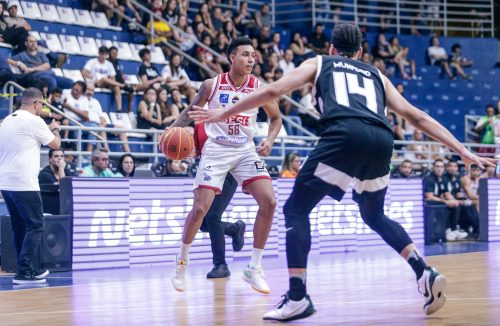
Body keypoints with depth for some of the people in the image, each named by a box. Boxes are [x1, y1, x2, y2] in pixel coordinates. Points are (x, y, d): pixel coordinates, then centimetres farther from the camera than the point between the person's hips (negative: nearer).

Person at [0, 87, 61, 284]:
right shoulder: (33, 121, -9)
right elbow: (56, 144, 0)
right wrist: (54, 129, 19)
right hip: (24, 184, -8)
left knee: (20, 228, 15)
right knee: (35, 227, -5)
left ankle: (26, 270, 21)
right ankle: (23, 272, -12)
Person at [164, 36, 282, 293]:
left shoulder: (259, 87, -4)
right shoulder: (212, 85, -8)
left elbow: (275, 118, 11)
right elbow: (191, 111, 6)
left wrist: (270, 140, -7)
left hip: (246, 151, 2)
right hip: (216, 150, -2)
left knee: (269, 202, -15)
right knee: (200, 208, -10)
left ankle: (254, 269, -3)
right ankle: (181, 262, 16)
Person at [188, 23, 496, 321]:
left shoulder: (318, 63, 28)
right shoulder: (376, 74, 35)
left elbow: (273, 90, 20)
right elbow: (416, 116, 29)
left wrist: (223, 113, 28)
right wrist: (463, 151, 31)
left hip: (345, 134, -4)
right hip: (381, 139, 4)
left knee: (296, 210, 8)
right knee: (375, 216, 28)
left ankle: (298, 297, -3)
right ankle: (426, 274, 13)